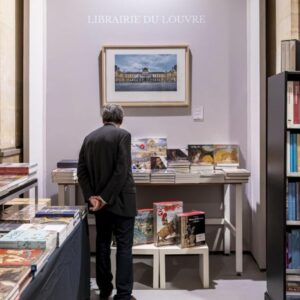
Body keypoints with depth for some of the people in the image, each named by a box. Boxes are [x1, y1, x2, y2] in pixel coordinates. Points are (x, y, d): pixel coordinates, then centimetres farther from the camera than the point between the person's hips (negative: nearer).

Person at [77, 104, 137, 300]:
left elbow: (82, 170, 2)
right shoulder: (123, 135, -9)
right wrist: (106, 197, -14)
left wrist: (90, 196, -3)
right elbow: (122, 170, -18)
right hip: (120, 199, -5)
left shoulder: (89, 137, 8)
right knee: (124, 246, 2)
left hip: (99, 199, 6)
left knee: (102, 244, 15)